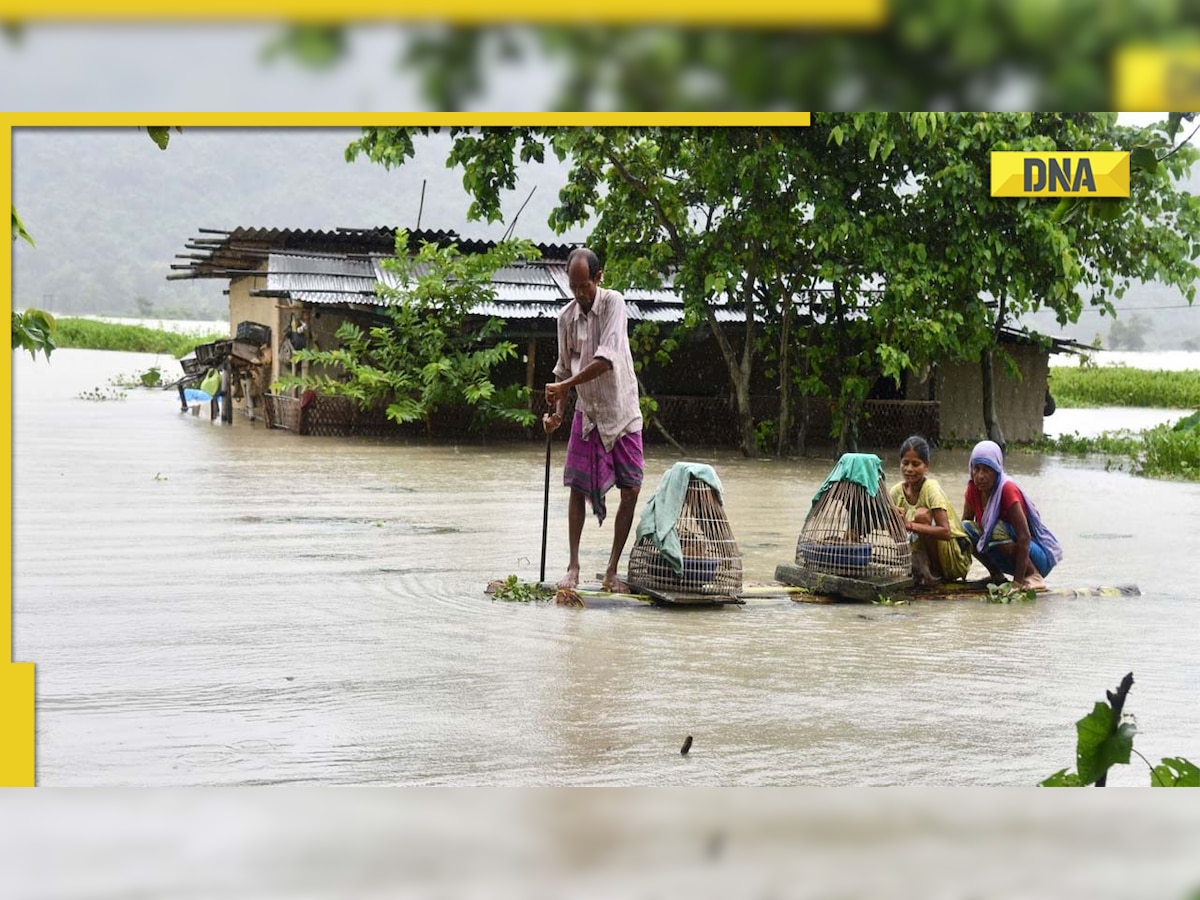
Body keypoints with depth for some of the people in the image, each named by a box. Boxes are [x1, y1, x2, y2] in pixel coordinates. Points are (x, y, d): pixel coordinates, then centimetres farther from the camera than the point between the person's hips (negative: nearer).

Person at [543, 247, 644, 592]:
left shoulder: (614, 304, -15)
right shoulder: (566, 317, -2)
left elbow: (607, 360, -26)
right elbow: (564, 370, 6)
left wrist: (564, 385, -26)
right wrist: (558, 413, -7)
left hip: (622, 411, -3)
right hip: (587, 412, 3)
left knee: (631, 491, -3)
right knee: (578, 487, -2)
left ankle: (612, 570, 6)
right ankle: (573, 567, 6)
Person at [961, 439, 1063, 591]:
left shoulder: (1007, 490, -24)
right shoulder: (973, 489, -5)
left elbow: (1024, 536, -29)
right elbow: (964, 523, 3)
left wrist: (1018, 582, -33)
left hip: (1037, 555, -6)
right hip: (1006, 561, 6)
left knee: (997, 530, -32)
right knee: (966, 527, -14)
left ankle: (1033, 576, -16)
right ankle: (997, 576, 0)